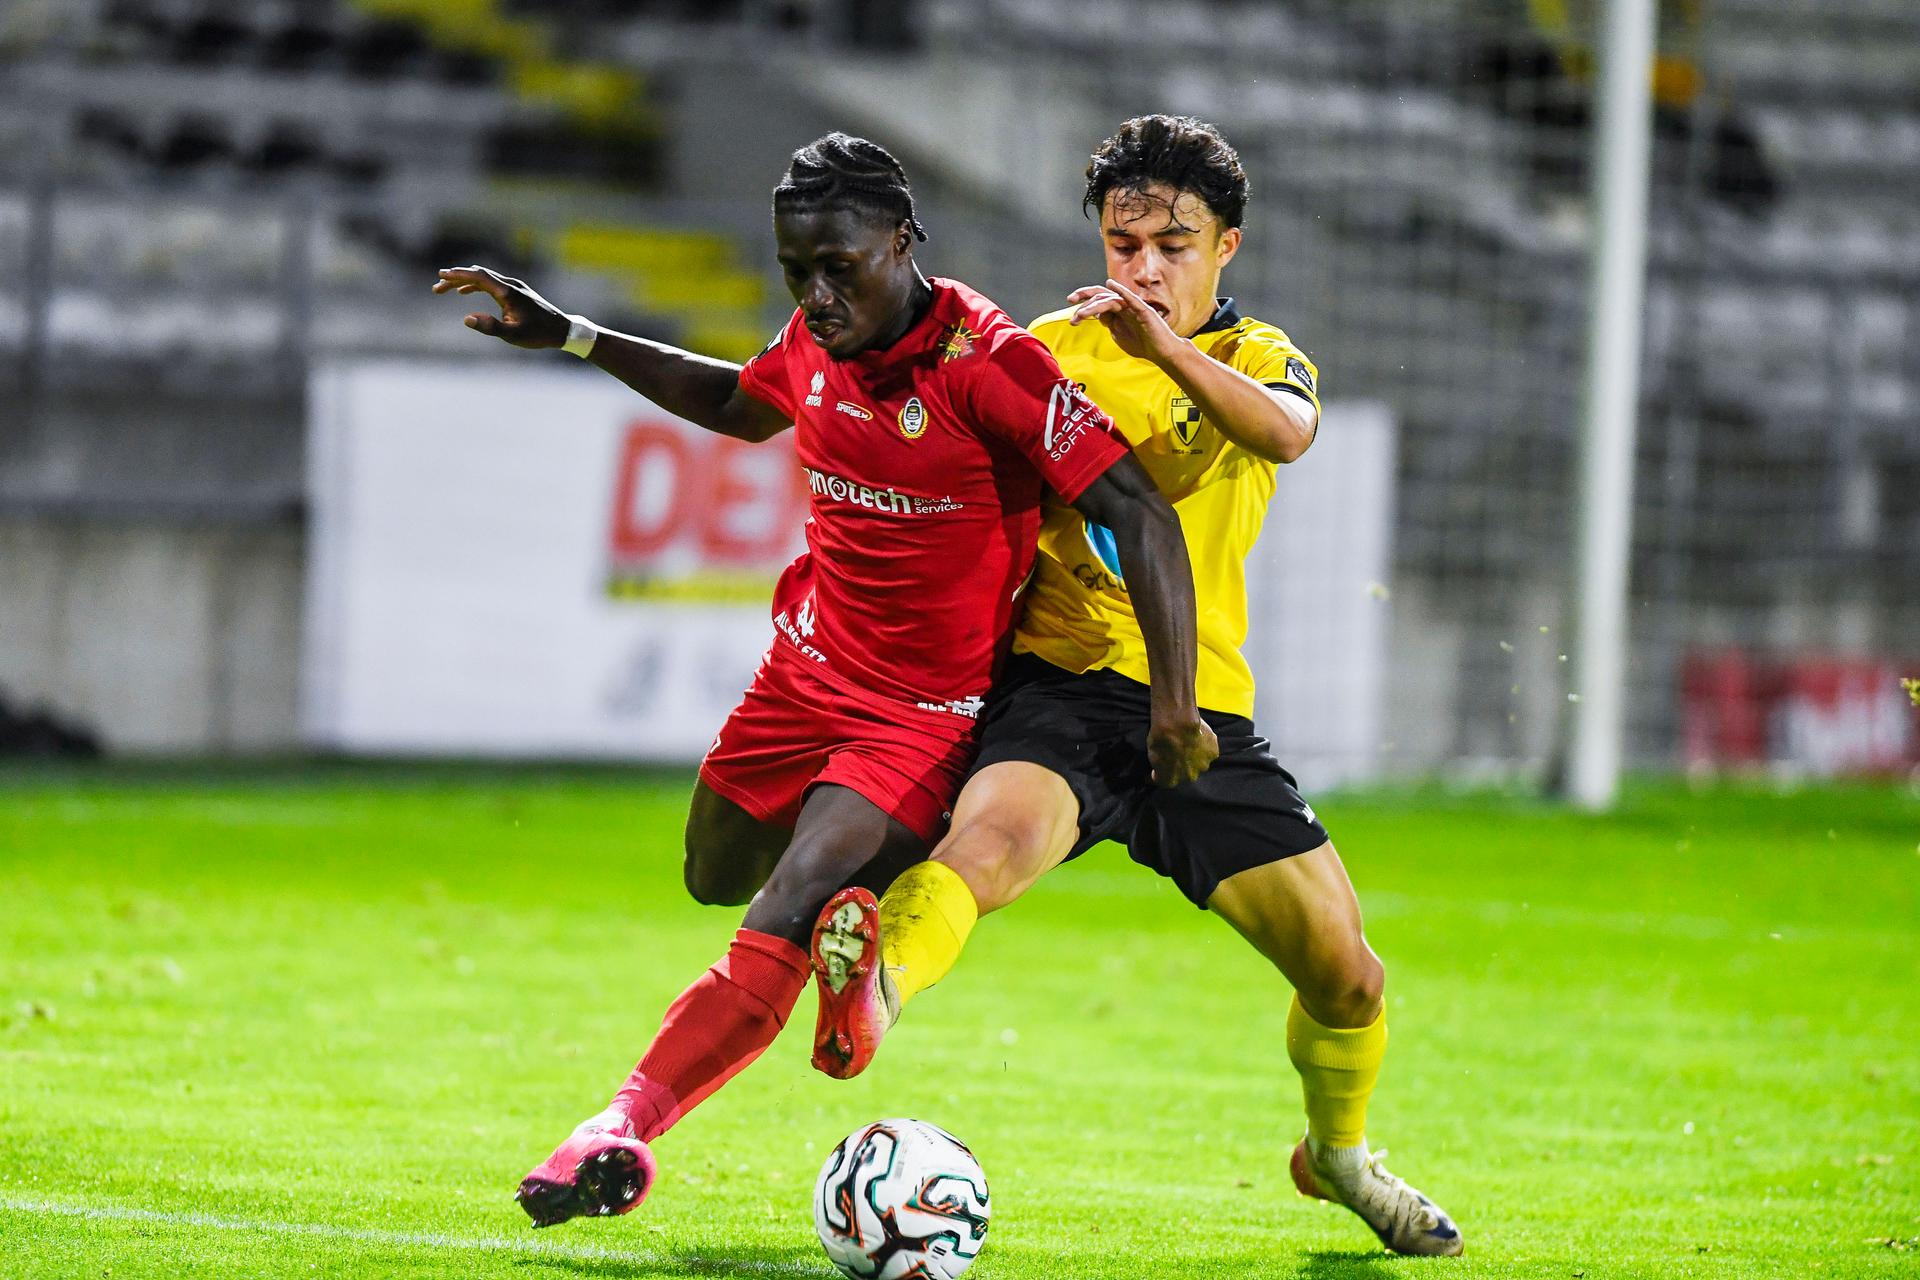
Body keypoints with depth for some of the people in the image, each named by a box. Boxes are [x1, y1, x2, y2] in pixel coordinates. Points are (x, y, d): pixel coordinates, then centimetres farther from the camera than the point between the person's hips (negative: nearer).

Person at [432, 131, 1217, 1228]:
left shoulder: (991, 360, -25)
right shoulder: (816, 342, -3)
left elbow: (1140, 511, -25)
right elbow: (739, 406, 22)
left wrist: (1175, 701, -29)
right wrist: (567, 336, 19)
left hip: (927, 712, -8)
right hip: (808, 670, 8)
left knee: (782, 921, -22)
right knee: (716, 877, 24)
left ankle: (624, 1128, -19)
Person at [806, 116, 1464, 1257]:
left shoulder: (1261, 357, 13)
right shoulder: (1053, 347, 10)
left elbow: (1290, 431, -13)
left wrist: (1168, 347, -27)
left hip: (1205, 712, 3)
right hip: (1062, 690, -2)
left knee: (1348, 980, 5)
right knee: (996, 831, -37)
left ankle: (1340, 1152, 34)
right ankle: (873, 989, -65)